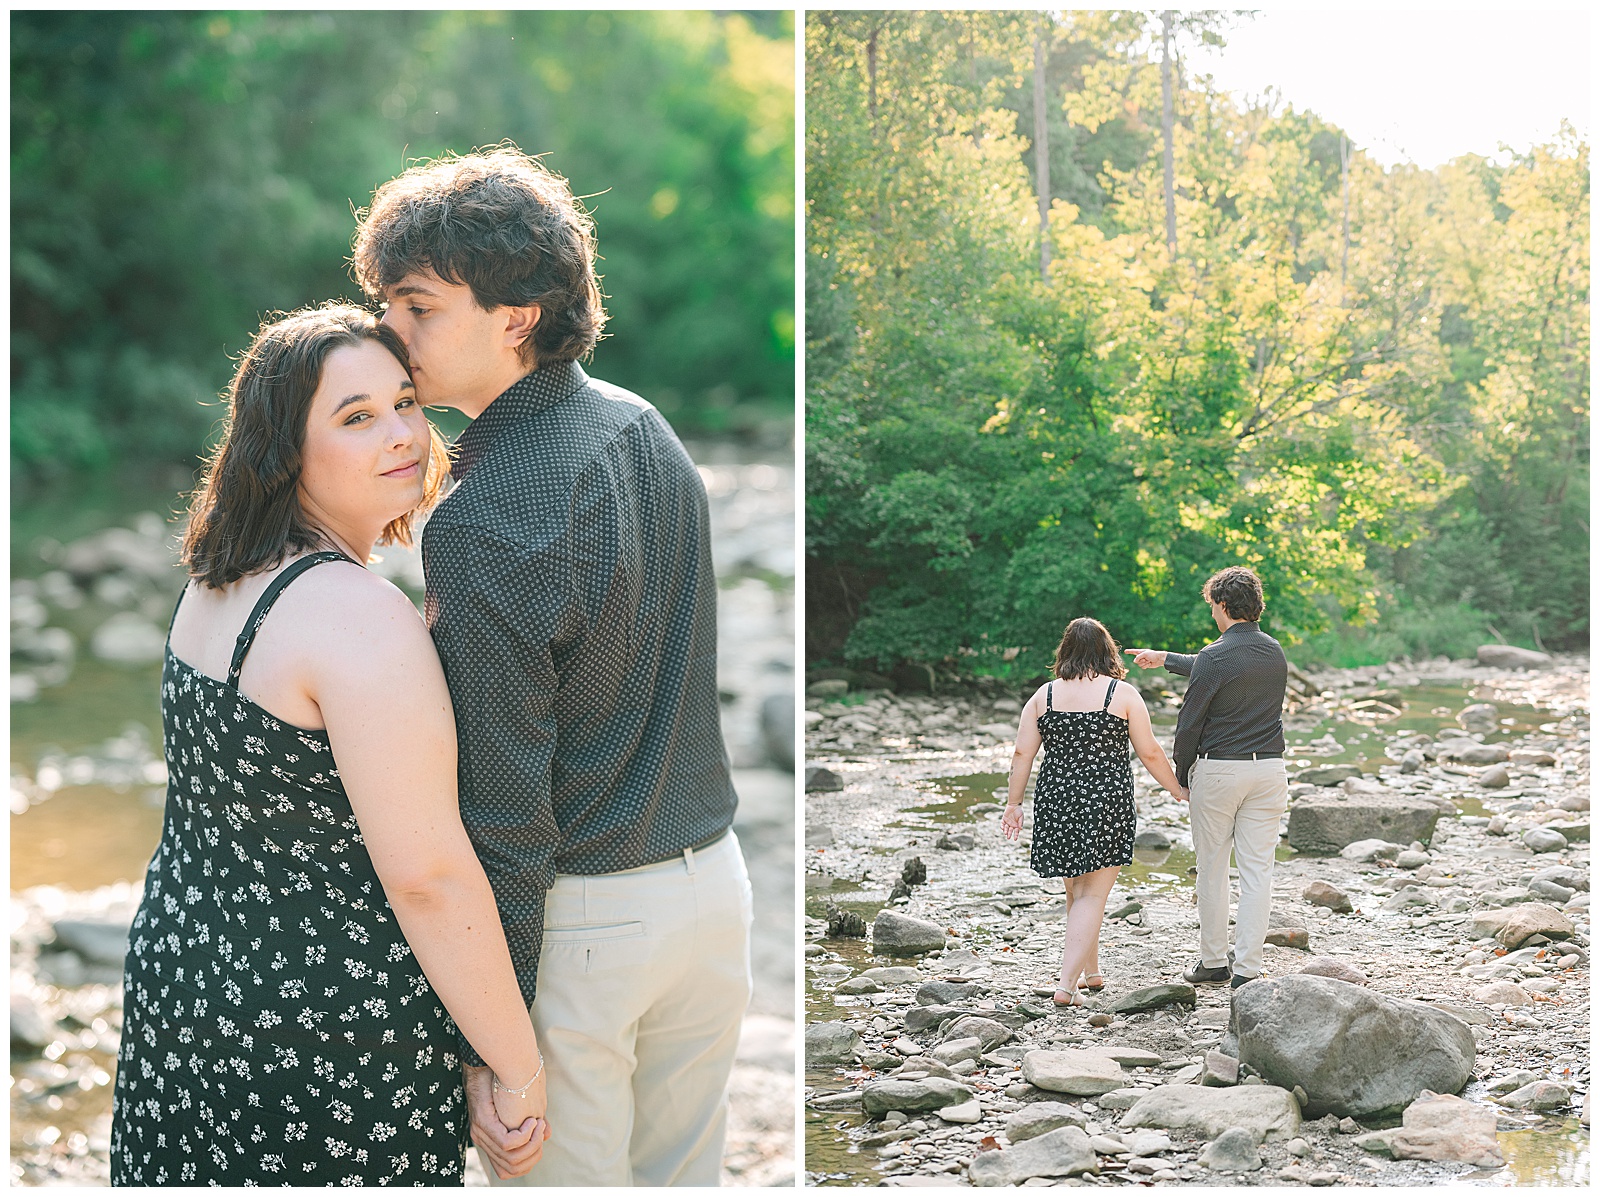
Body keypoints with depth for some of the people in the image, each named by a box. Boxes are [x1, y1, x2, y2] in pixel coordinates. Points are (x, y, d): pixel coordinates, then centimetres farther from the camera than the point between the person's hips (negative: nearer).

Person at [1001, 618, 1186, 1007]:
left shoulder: (1044, 695, 4)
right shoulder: (1123, 694, -4)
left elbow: (1022, 754, 1)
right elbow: (1150, 753, -2)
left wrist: (1013, 803, 8)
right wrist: (1177, 789, 12)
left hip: (1056, 800, 3)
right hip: (1107, 801, -3)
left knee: (1076, 890, 19)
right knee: (1092, 895, 0)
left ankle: (1091, 971, 31)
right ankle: (1067, 984, -10)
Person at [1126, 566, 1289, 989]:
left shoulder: (1215, 657, -13)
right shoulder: (1275, 652, 8)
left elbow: (1189, 723, -8)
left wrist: (1181, 777, 6)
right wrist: (1165, 659, 37)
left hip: (1218, 770, -5)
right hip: (1269, 769, 5)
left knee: (1212, 870, 9)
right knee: (1257, 870, 3)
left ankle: (1214, 962, 16)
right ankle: (1246, 968, 0)